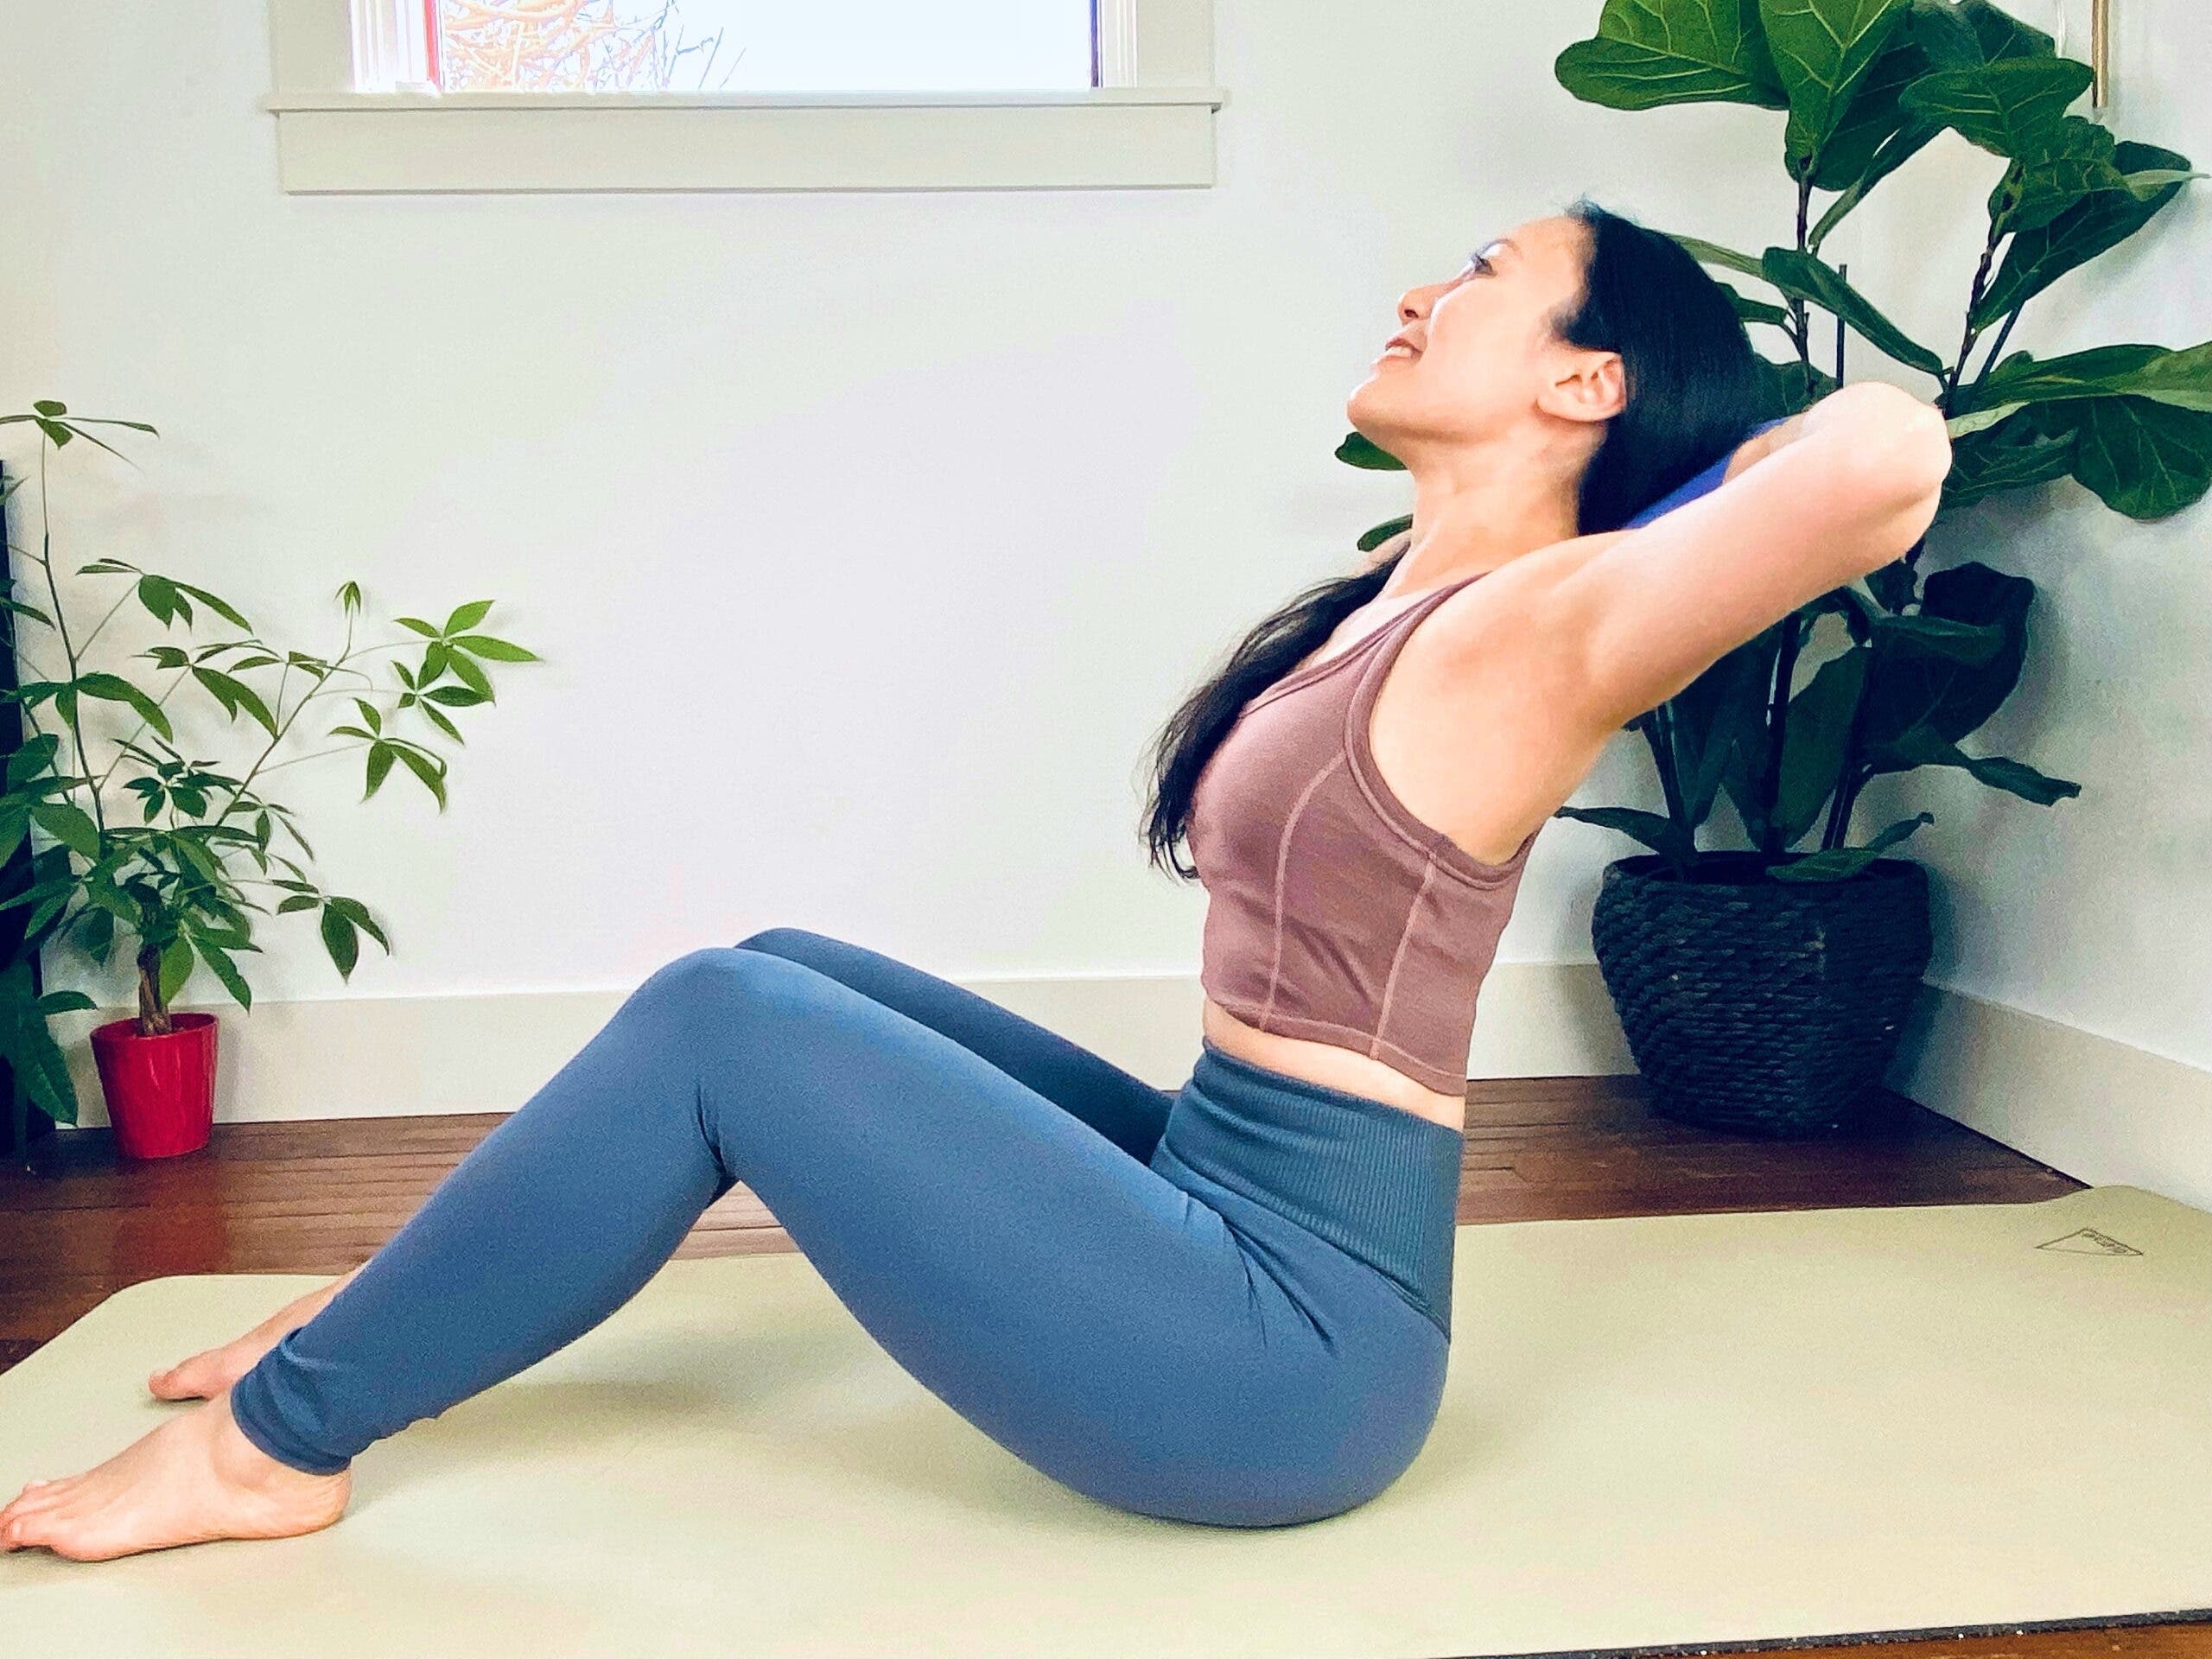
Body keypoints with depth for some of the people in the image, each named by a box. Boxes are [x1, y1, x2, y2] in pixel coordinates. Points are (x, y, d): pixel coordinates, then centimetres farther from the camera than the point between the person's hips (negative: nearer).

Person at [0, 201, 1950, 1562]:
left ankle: (274, 1442, 4)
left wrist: (1770, 462, -11)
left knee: (718, 1021, -12)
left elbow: (1888, 455, -30)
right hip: (1226, 1198, 9)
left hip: (1291, 1344, -9)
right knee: (782, 968, 11)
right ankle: (387, 1315, 25)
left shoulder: (1540, 626, -15)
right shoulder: (1405, 595, 12)